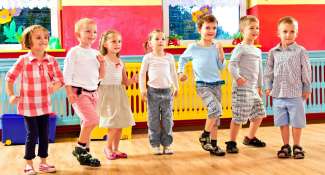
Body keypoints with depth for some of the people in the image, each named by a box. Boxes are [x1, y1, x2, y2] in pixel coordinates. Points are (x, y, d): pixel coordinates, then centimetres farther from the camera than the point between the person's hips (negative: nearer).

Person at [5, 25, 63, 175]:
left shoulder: (51, 60, -1)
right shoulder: (23, 60, -10)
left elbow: (59, 79, 6)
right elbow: (10, 78, -1)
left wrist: (54, 87, -11)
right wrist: (11, 95, -8)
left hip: (45, 104, 4)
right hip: (28, 105, -3)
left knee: (44, 134, 10)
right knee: (32, 134, 1)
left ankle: (43, 162, 24)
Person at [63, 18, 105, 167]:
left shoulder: (95, 53, 11)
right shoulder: (74, 52, -7)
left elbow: (100, 76, 15)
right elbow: (67, 73, -10)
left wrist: (102, 63, -2)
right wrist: (69, 93, -17)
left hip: (93, 92, 7)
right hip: (79, 92, -7)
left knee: (87, 123, 10)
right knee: (93, 120, -18)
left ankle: (84, 154, 20)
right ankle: (79, 149, -2)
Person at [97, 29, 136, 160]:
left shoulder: (120, 62, 12)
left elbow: (124, 81, 15)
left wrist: (132, 80, -5)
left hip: (120, 94, 7)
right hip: (107, 94, -7)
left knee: (120, 124, 7)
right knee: (114, 123, -9)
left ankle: (115, 149, 20)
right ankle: (108, 148, 10)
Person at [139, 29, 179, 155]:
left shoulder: (169, 57, 6)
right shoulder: (148, 57, 0)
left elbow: (173, 73, 14)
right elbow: (142, 74, 4)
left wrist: (176, 87, 15)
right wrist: (142, 89, -2)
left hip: (167, 90, 2)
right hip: (153, 91, -2)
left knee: (167, 119, 5)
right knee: (154, 119, 2)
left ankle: (167, 144, 14)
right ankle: (155, 145, 11)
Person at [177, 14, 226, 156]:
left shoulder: (216, 47, 4)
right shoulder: (193, 47, -4)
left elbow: (221, 67, 5)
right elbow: (183, 59, 14)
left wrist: (221, 53, -7)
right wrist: (181, 72, 4)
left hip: (216, 84, 4)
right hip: (202, 85, -4)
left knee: (216, 115, 7)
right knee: (216, 108, -24)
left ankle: (213, 145, 18)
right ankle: (204, 136, -5)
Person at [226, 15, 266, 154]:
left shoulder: (257, 51, 17)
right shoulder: (240, 48, -7)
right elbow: (232, 65, -16)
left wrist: (259, 87, 25)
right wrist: (237, 77, -31)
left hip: (253, 88, 9)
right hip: (241, 88, -8)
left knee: (259, 113, 14)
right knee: (239, 116, -8)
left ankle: (250, 138, 32)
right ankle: (231, 143, 4)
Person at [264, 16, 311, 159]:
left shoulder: (300, 51, -4)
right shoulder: (273, 52, 4)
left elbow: (306, 71, 0)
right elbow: (269, 71, 11)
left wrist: (307, 88, 0)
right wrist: (268, 86, 5)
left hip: (295, 94, -3)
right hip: (278, 94, 3)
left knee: (296, 122, 5)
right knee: (282, 122, 11)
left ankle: (297, 146, 18)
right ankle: (286, 146, 22)